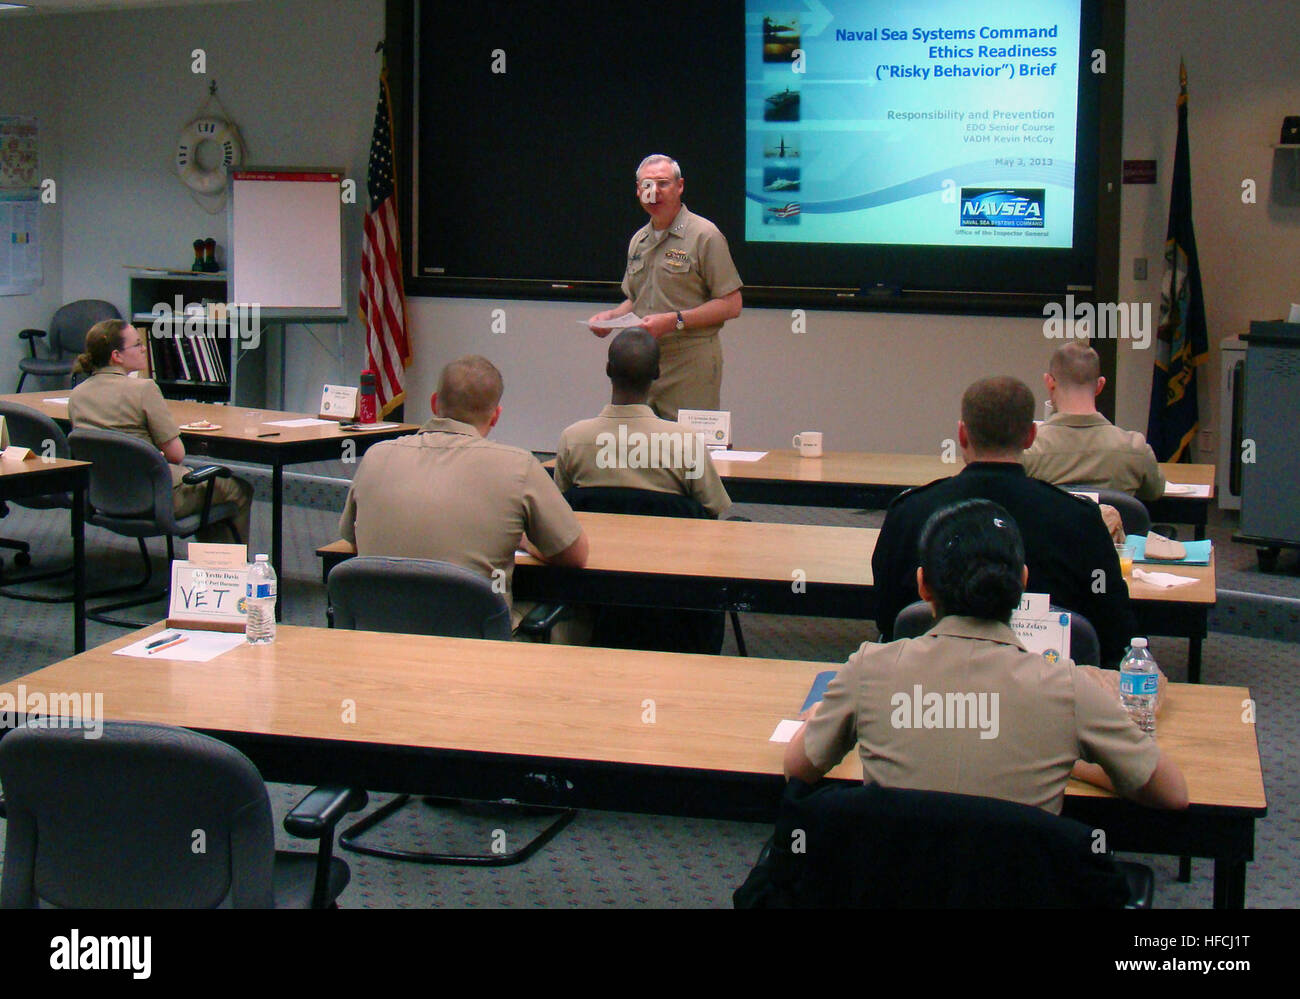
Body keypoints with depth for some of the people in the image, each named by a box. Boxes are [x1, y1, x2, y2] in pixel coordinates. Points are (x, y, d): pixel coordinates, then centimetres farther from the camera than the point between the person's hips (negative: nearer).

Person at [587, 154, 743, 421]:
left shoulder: (704, 235, -6)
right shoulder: (638, 241, 17)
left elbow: (731, 305, -11)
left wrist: (674, 321, -18)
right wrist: (611, 316, 7)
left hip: (690, 364, -6)